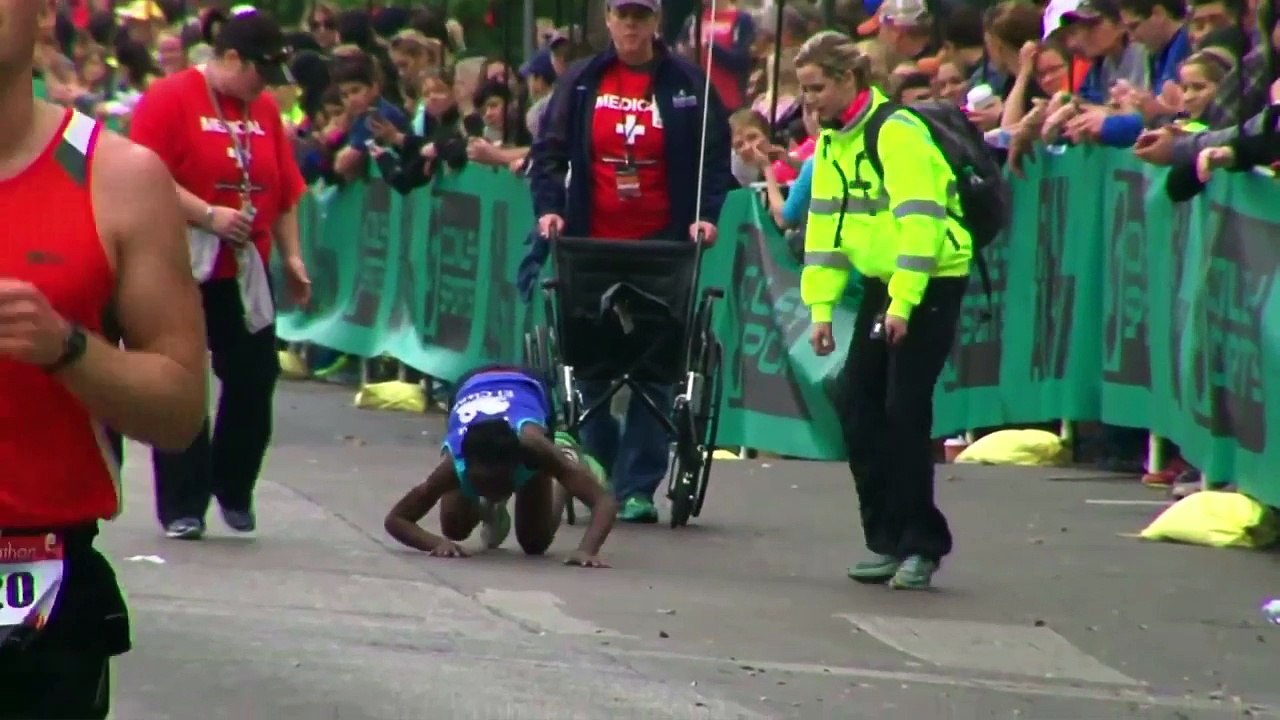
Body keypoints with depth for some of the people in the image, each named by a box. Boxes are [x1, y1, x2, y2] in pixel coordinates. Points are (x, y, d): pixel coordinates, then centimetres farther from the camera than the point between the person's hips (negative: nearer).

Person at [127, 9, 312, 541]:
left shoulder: (264, 110, 10)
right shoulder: (170, 98, -9)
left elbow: (286, 192, 14)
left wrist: (292, 256, 7)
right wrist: (208, 216, -21)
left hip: (245, 271, 5)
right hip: (183, 268, -5)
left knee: (254, 379, 4)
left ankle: (234, 491, 22)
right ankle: (182, 506, 5)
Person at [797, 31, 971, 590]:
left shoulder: (898, 133, -19)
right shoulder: (831, 140, 8)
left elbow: (920, 221, -24)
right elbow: (825, 223, 11)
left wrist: (903, 303, -27)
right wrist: (821, 306, 5)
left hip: (931, 282, -8)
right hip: (882, 281, 8)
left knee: (905, 411, -12)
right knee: (858, 406, 3)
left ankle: (921, 546, -5)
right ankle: (888, 541, 9)